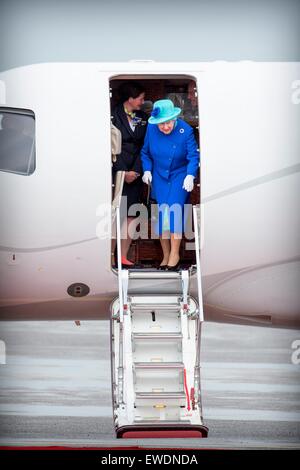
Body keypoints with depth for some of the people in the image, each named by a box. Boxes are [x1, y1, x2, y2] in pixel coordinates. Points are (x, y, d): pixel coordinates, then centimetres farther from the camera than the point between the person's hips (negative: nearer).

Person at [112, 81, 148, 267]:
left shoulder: (143, 118, 11)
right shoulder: (114, 116, -4)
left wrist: (136, 171, -5)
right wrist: (123, 172, -11)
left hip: (135, 174, 5)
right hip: (116, 173, -5)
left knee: (131, 214, 3)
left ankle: (123, 256, 9)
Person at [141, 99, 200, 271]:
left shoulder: (186, 130, -15)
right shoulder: (151, 128, -7)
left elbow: (194, 156, -11)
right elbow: (145, 153, 7)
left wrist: (190, 176, -24)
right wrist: (147, 170, -6)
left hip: (180, 175, -3)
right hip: (159, 177, 3)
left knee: (174, 210, -19)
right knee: (161, 214, 0)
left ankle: (175, 254, -12)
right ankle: (166, 256, 9)